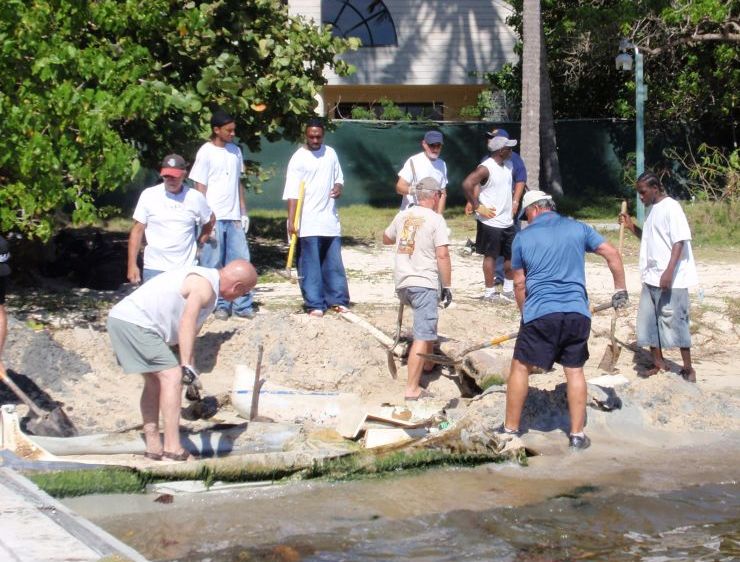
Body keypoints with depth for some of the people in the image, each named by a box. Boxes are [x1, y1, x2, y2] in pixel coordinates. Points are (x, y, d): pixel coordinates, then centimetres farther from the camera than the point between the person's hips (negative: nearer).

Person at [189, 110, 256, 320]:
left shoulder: (235, 151, 12)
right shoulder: (206, 153, -5)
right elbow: (200, 188, -6)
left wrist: (243, 213, 12)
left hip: (233, 217, 5)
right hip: (214, 217, -5)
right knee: (213, 264, 0)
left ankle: (242, 305, 5)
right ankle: (220, 305, 7)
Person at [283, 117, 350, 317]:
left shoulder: (330, 153, 10)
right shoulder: (298, 158, -7)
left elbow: (338, 177, 23)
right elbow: (292, 193, -12)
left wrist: (338, 187, -1)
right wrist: (291, 220, -19)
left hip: (330, 219, 5)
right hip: (308, 222, -5)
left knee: (334, 262, 8)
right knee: (310, 265, -4)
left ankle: (337, 300, 15)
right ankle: (315, 304, -1)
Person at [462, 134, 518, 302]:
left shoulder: (508, 165, 8)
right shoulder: (486, 168, -18)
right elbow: (467, 184, -26)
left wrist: (513, 203, 15)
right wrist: (477, 207, -21)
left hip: (507, 221, 8)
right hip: (491, 221, -8)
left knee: (512, 256, 13)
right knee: (491, 256, 2)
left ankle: (508, 290, 25)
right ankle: (489, 292, 11)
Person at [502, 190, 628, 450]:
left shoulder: (523, 237, 6)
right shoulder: (578, 229, 10)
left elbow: (519, 283, 10)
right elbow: (612, 254, 6)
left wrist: (525, 312, 23)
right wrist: (620, 290, 16)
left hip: (540, 312, -2)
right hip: (577, 312, 2)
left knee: (521, 368, 9)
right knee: (575, 370, 11)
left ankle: (510, 429, 13)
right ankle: (577, 434, 11)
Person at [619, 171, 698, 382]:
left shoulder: (671, 207, -12)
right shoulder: (653, 210, 15)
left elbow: (679, 242, -19)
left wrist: (669, 272, -26)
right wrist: (632, 227, 11)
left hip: (671, 280, -9)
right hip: (651, 278, 9)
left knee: (675, 322, -4)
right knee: (648, 322, 11)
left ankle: (688, 368, 6)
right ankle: (658, 364, 21)